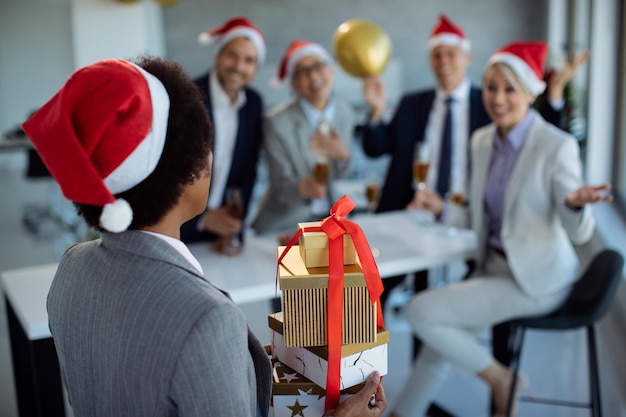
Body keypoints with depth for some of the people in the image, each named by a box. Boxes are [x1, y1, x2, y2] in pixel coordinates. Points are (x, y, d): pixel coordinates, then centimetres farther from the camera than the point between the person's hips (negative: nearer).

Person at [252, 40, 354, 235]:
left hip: (331, 217, 4)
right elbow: (281, 185, -11)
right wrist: (301, 189, -33)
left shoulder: (345, 112, -1)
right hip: (284, 224, -4)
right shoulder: (277, 122, -15)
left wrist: (342, 156, -15)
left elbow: (340, 175, 7)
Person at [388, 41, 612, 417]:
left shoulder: (557, 146, -17)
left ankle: (500, 378, 5)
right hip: (495, 266, 7)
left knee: (422, 311, -16)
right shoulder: (482, 141, 2)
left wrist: (576, 204, -36)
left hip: (535, 279, -6)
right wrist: (443, 210, -5)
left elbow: (580, 233, -14)